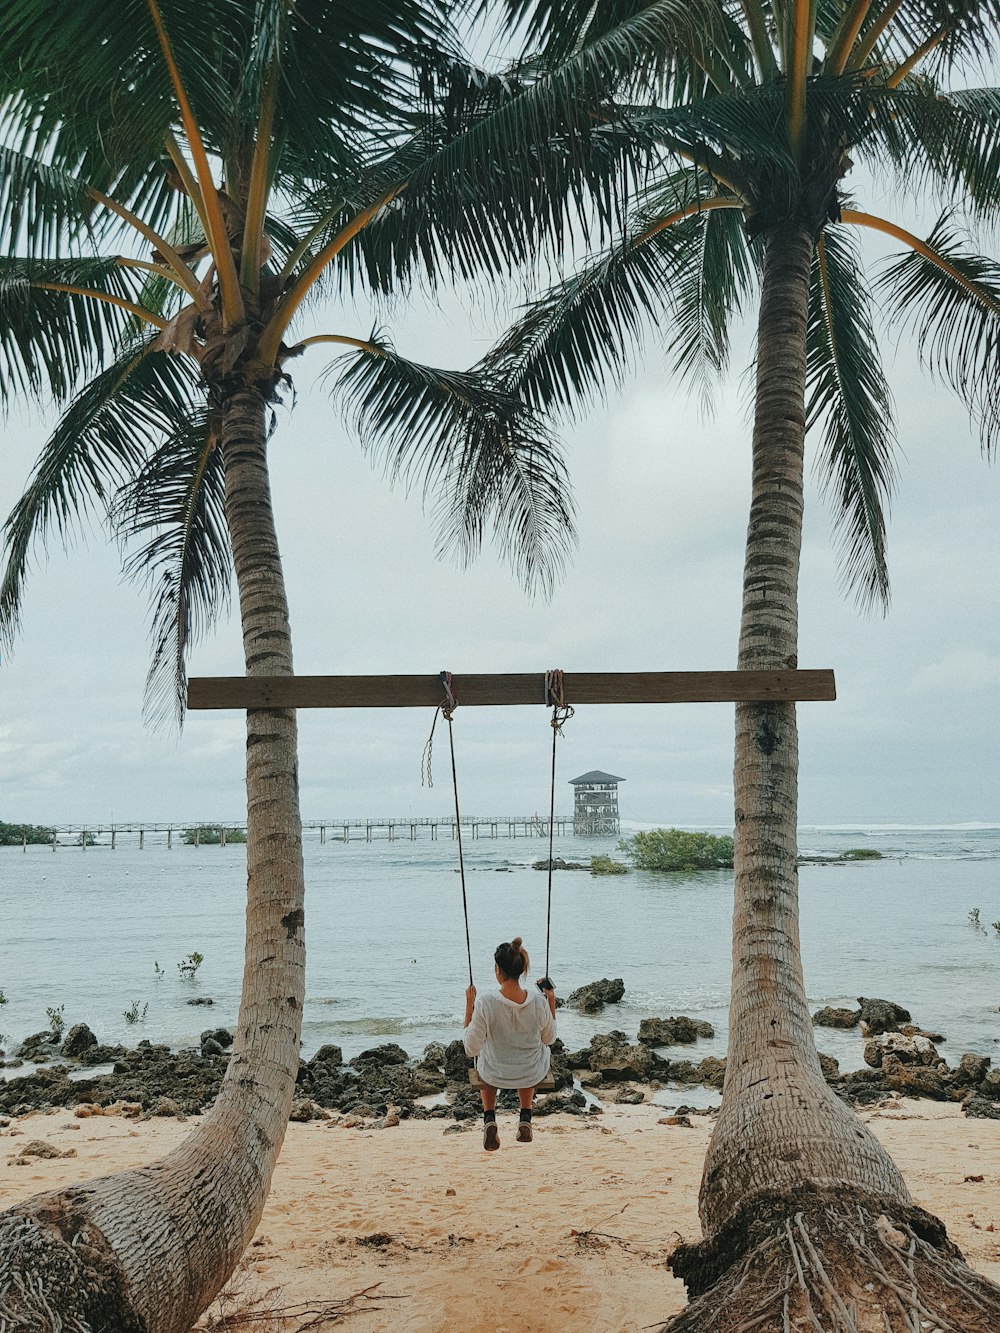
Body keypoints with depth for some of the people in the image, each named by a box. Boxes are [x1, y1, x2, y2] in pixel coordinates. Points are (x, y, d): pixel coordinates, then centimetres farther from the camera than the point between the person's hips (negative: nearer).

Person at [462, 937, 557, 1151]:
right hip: (533, 1075, 2)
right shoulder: (539, 1002, -22)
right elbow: (549, 1039, -4)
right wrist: (552, 1002, 0)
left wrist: (469, 1005, -13)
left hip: (495, 1075, -1)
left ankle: (489, 1119, 21)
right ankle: (525, 1119, 31)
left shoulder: (485, 1004, -29)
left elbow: (472, 1048, -17)